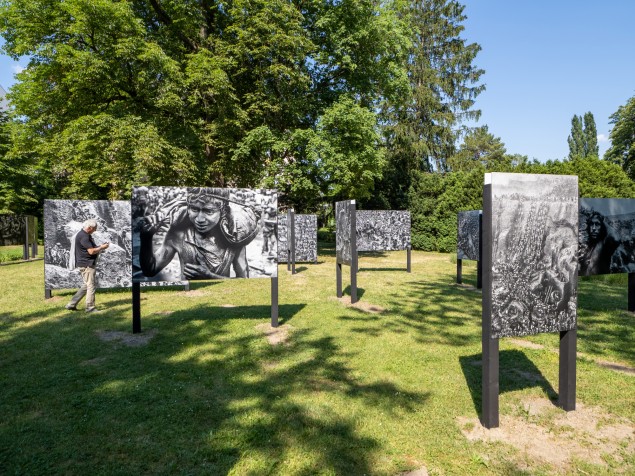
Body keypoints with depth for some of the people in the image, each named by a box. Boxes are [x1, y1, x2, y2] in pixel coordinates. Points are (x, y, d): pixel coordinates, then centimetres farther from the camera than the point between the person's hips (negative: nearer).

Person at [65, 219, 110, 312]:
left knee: (86, 285, 16)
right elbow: (91, 251, -22)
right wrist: (102, 247, -8)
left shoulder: (86, 235, 15)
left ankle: (71, 304, 20)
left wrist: (100, 247, 10)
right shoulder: (83, 236, -18)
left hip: (88, 264, 11)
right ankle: (90, 307, 7)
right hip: (86, 265, -11)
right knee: (90, 286, -2)